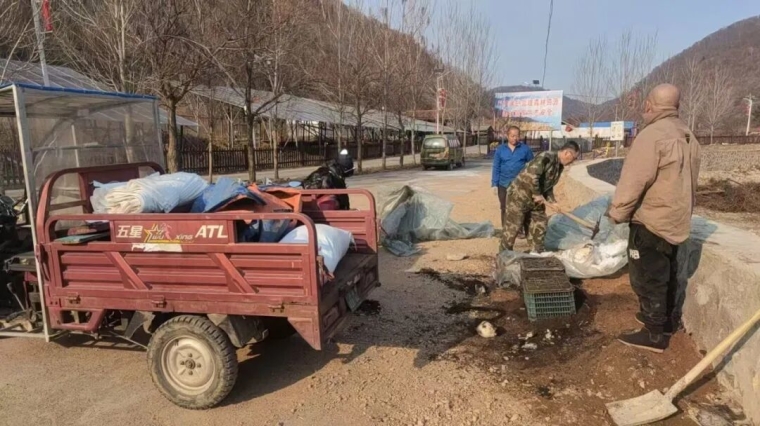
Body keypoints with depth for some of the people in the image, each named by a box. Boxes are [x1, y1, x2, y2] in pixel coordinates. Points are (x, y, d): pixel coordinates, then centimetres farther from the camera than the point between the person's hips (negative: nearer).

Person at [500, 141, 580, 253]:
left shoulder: (559, 166, 7)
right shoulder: (546, 157, -23)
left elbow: (548, 186, 14)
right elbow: (531, 176, -34)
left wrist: (552, 201, 1)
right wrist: (538, 194, -23)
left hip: (536, 200, 9)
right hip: (519, 195, -9)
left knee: (539, 229, 13)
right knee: (512, 228, -1)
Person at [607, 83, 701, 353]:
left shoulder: (651, 135, -21)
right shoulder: (688, 137, 9)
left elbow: (633, 181, -22)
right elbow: (688, 181, 15)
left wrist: (617, 213, -11)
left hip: (651, 221, -9)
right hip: (676, 218, 9)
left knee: (647, 277, 0)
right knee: (666, 273, 21)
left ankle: (654, 334, 9)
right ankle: (666, 319, 36)